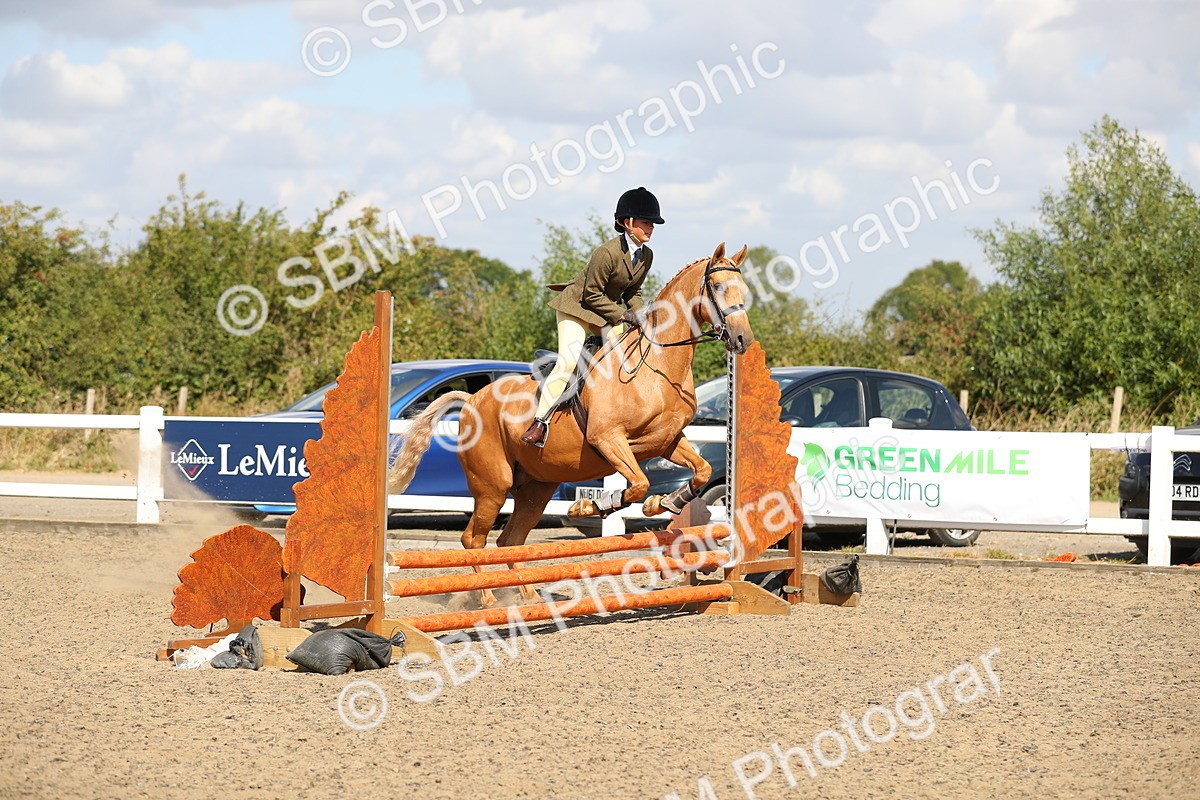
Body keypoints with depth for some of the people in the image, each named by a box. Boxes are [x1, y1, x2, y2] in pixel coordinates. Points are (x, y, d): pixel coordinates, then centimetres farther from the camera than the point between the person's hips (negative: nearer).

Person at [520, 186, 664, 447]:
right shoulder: (608, 252, -25)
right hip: (578, 308, -8)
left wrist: (641, 315, -7)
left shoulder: (646, 256, 0)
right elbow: (592, 294, -20)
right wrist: (622, 315, -21)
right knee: (568, 361, -23)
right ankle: (539, 423, -23)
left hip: (607, 313, 9)